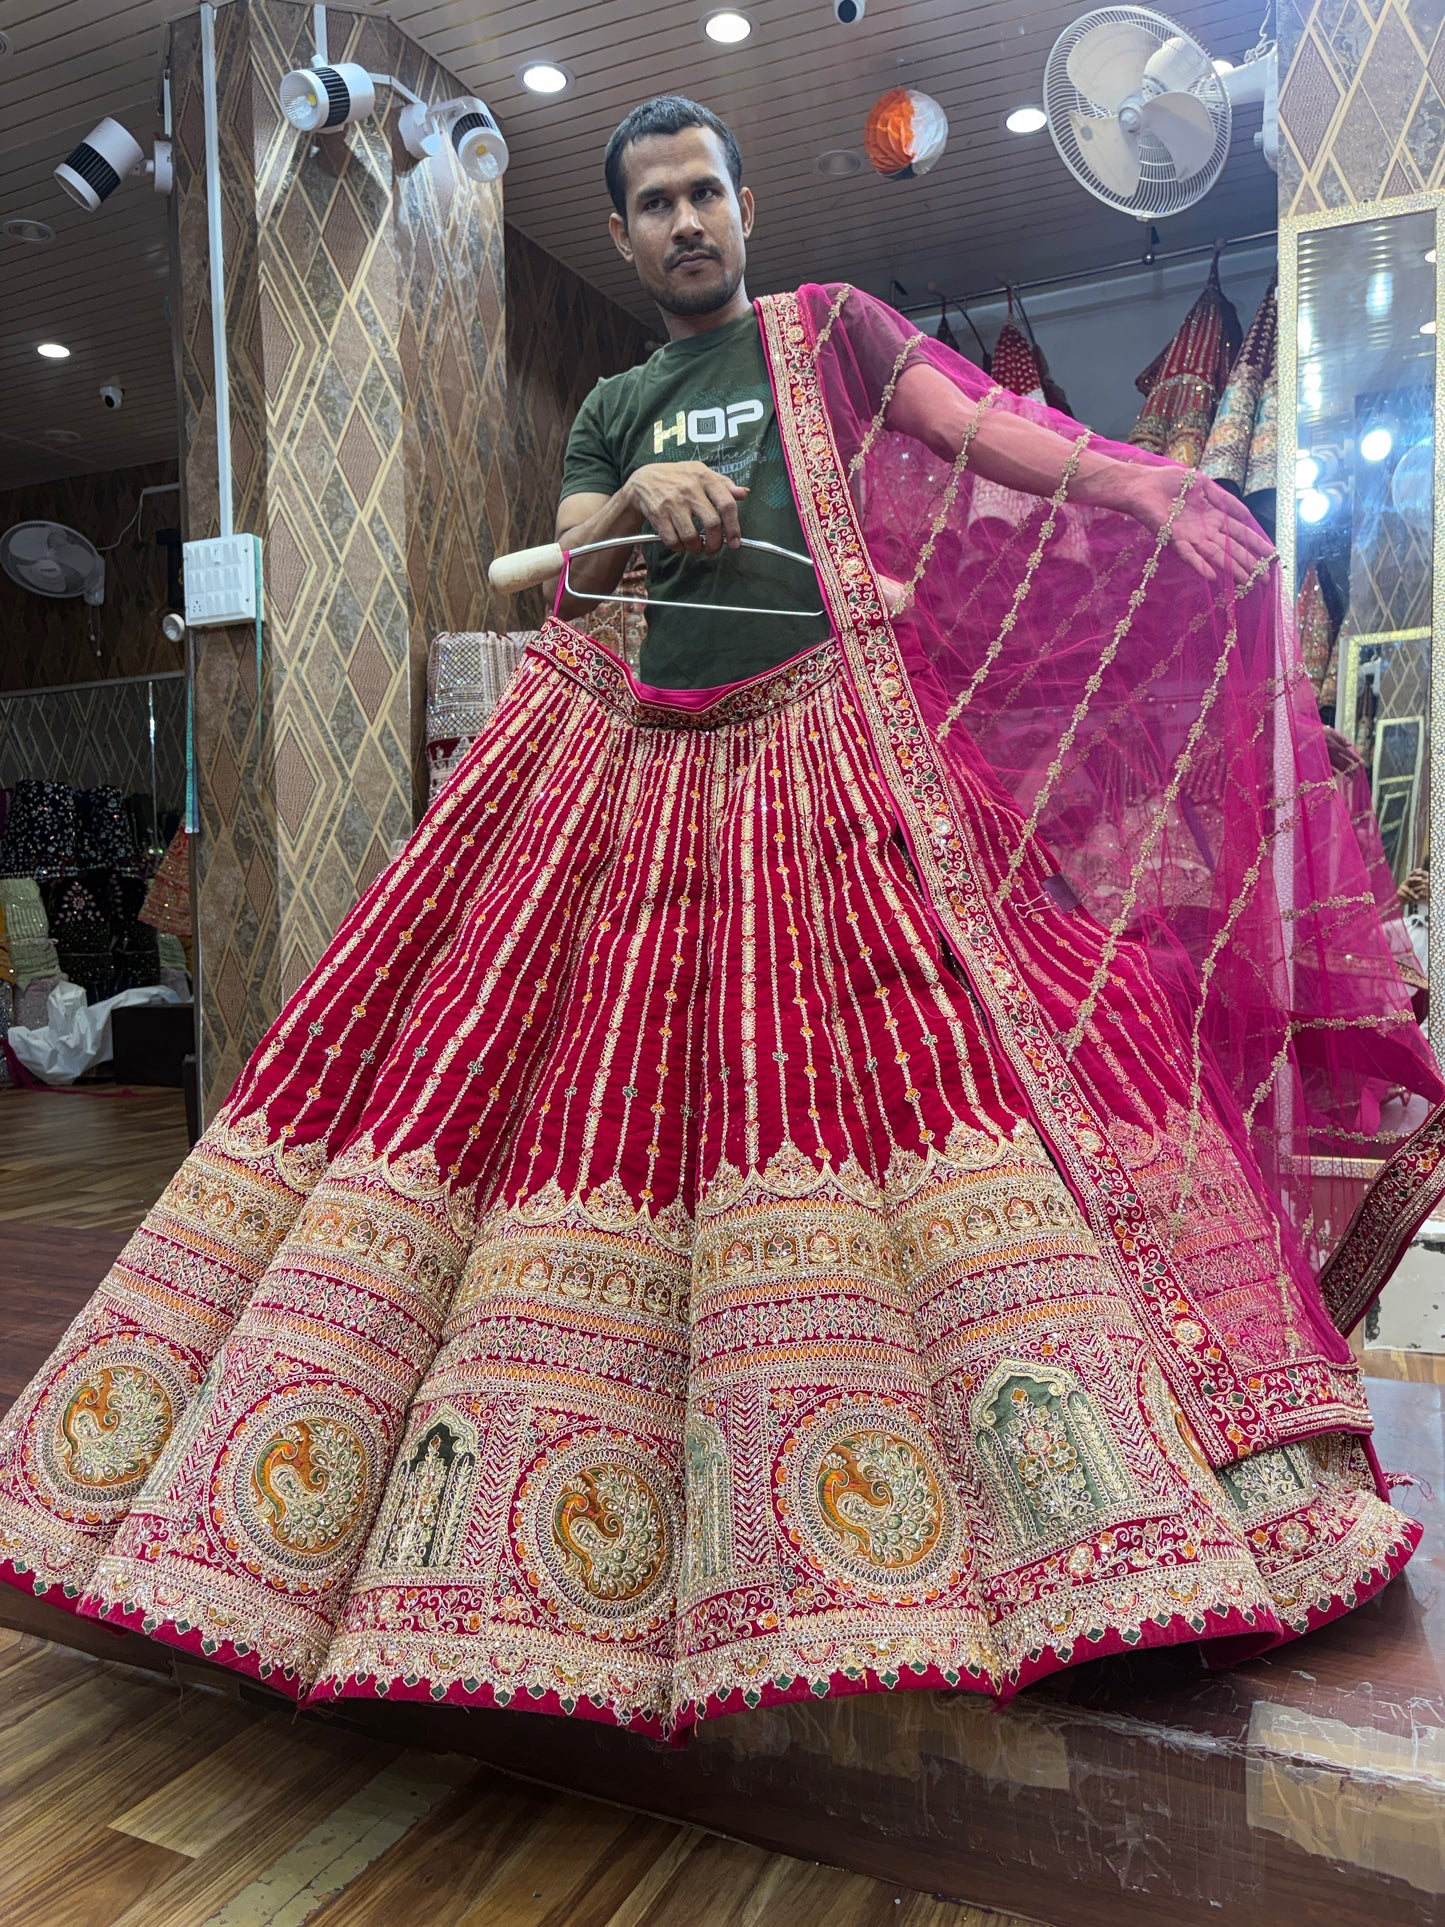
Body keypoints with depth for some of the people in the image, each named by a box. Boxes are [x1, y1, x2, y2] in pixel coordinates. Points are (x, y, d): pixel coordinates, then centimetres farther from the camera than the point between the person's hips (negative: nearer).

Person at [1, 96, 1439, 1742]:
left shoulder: (825, 330, 16)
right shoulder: (612, 411, 24)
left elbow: (990, 434, 4)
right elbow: (565, 569, 10)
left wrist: (1157, 491, -10)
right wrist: (641, 505, -11)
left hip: (817, 747, -2)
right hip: (621, 754, 3)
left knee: (889, 1037, -13)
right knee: (565, 1061, -2)